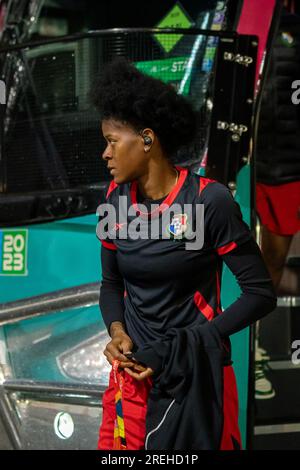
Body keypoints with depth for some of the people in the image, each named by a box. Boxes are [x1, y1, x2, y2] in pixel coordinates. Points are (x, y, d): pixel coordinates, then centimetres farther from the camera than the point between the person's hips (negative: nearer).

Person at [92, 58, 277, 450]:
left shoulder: (209, 200, -15)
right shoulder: (115, 201, 1)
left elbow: (260, 293, -12)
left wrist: (187, 348, -17)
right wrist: (117, 331, -8)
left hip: (196, 374, -4)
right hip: (133, 371, 4)